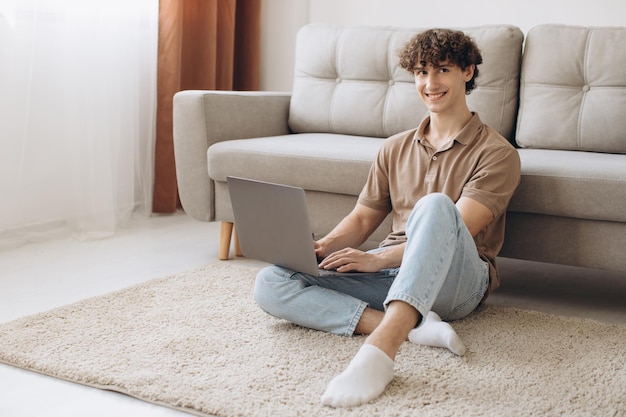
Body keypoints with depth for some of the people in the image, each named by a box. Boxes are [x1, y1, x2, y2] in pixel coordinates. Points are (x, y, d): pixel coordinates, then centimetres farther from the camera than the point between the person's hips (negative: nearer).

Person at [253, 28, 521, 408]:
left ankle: (380, 349, -52)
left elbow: (457, 228, -12)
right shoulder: (396, 149, 19)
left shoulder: (496, 153, 1)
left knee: (435, 206, -38)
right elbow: (362, 220, 17)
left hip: (456, 280, -5)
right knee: (270, 284, -17)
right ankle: (412, 326, -30)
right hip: (392, 273, 5)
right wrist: (321, 248, -5)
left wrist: (377, 259, -22)